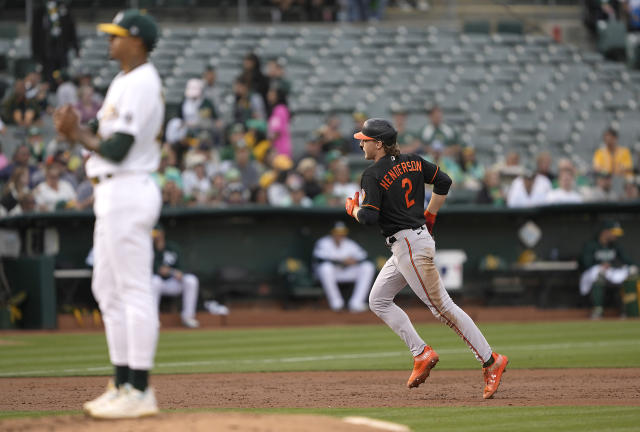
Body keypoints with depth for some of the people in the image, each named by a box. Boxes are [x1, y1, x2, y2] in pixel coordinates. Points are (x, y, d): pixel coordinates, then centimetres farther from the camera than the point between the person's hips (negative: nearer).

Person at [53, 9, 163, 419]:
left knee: (134, 289, -9)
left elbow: (117, 150, -21)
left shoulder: (140, 84, -15)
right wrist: (79, 131, 1)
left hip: (127, 192, -11)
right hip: (113, 194, 11)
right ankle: (123, 385, 20)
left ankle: (140, 391, -8)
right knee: (108, 289, 15)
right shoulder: (124, 82, 18)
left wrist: (78, 135, -10)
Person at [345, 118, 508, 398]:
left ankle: (490, 361, -5)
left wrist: (353, 209, -1)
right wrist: (429, 216, 21)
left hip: (410, 246, -10)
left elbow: (369, 217, -23)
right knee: (378, 301, 13)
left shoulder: (373, 175, -14)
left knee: (441, 306, -6)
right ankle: (421, 354, 8)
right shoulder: (412, 163, 10)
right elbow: (444, 182, 17)